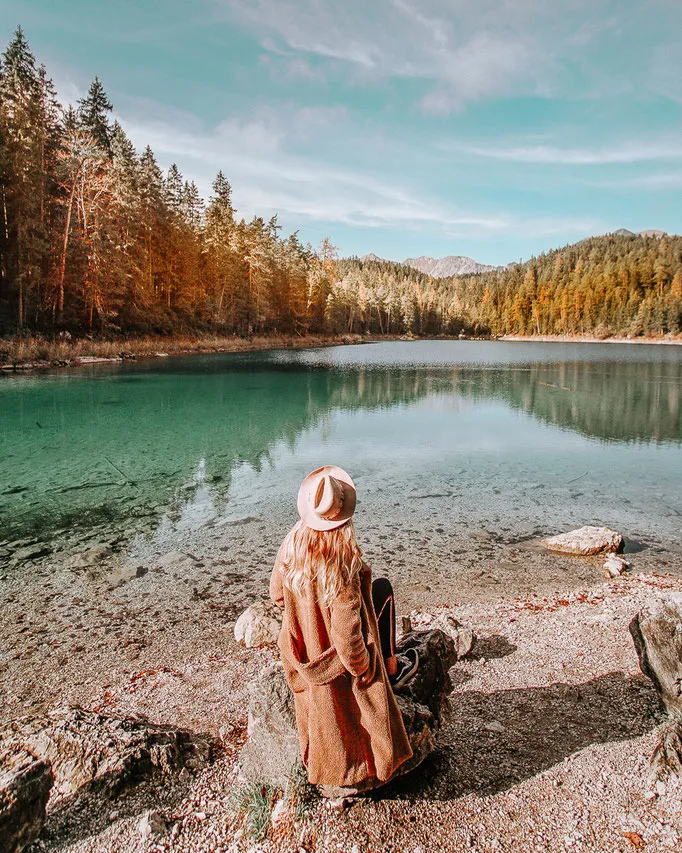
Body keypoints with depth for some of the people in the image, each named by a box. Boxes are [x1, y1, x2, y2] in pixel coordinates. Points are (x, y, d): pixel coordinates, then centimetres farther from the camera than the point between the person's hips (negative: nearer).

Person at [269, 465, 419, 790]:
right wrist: (362, 667, -11)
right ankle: (392, 668, 32)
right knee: (382, 586, 16)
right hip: (338, 655, -5)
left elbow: (277, 593, 0)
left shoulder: (293, 541, -15)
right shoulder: (345, 556, -32)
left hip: (304, 653, 5)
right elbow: (346, 629, -29)